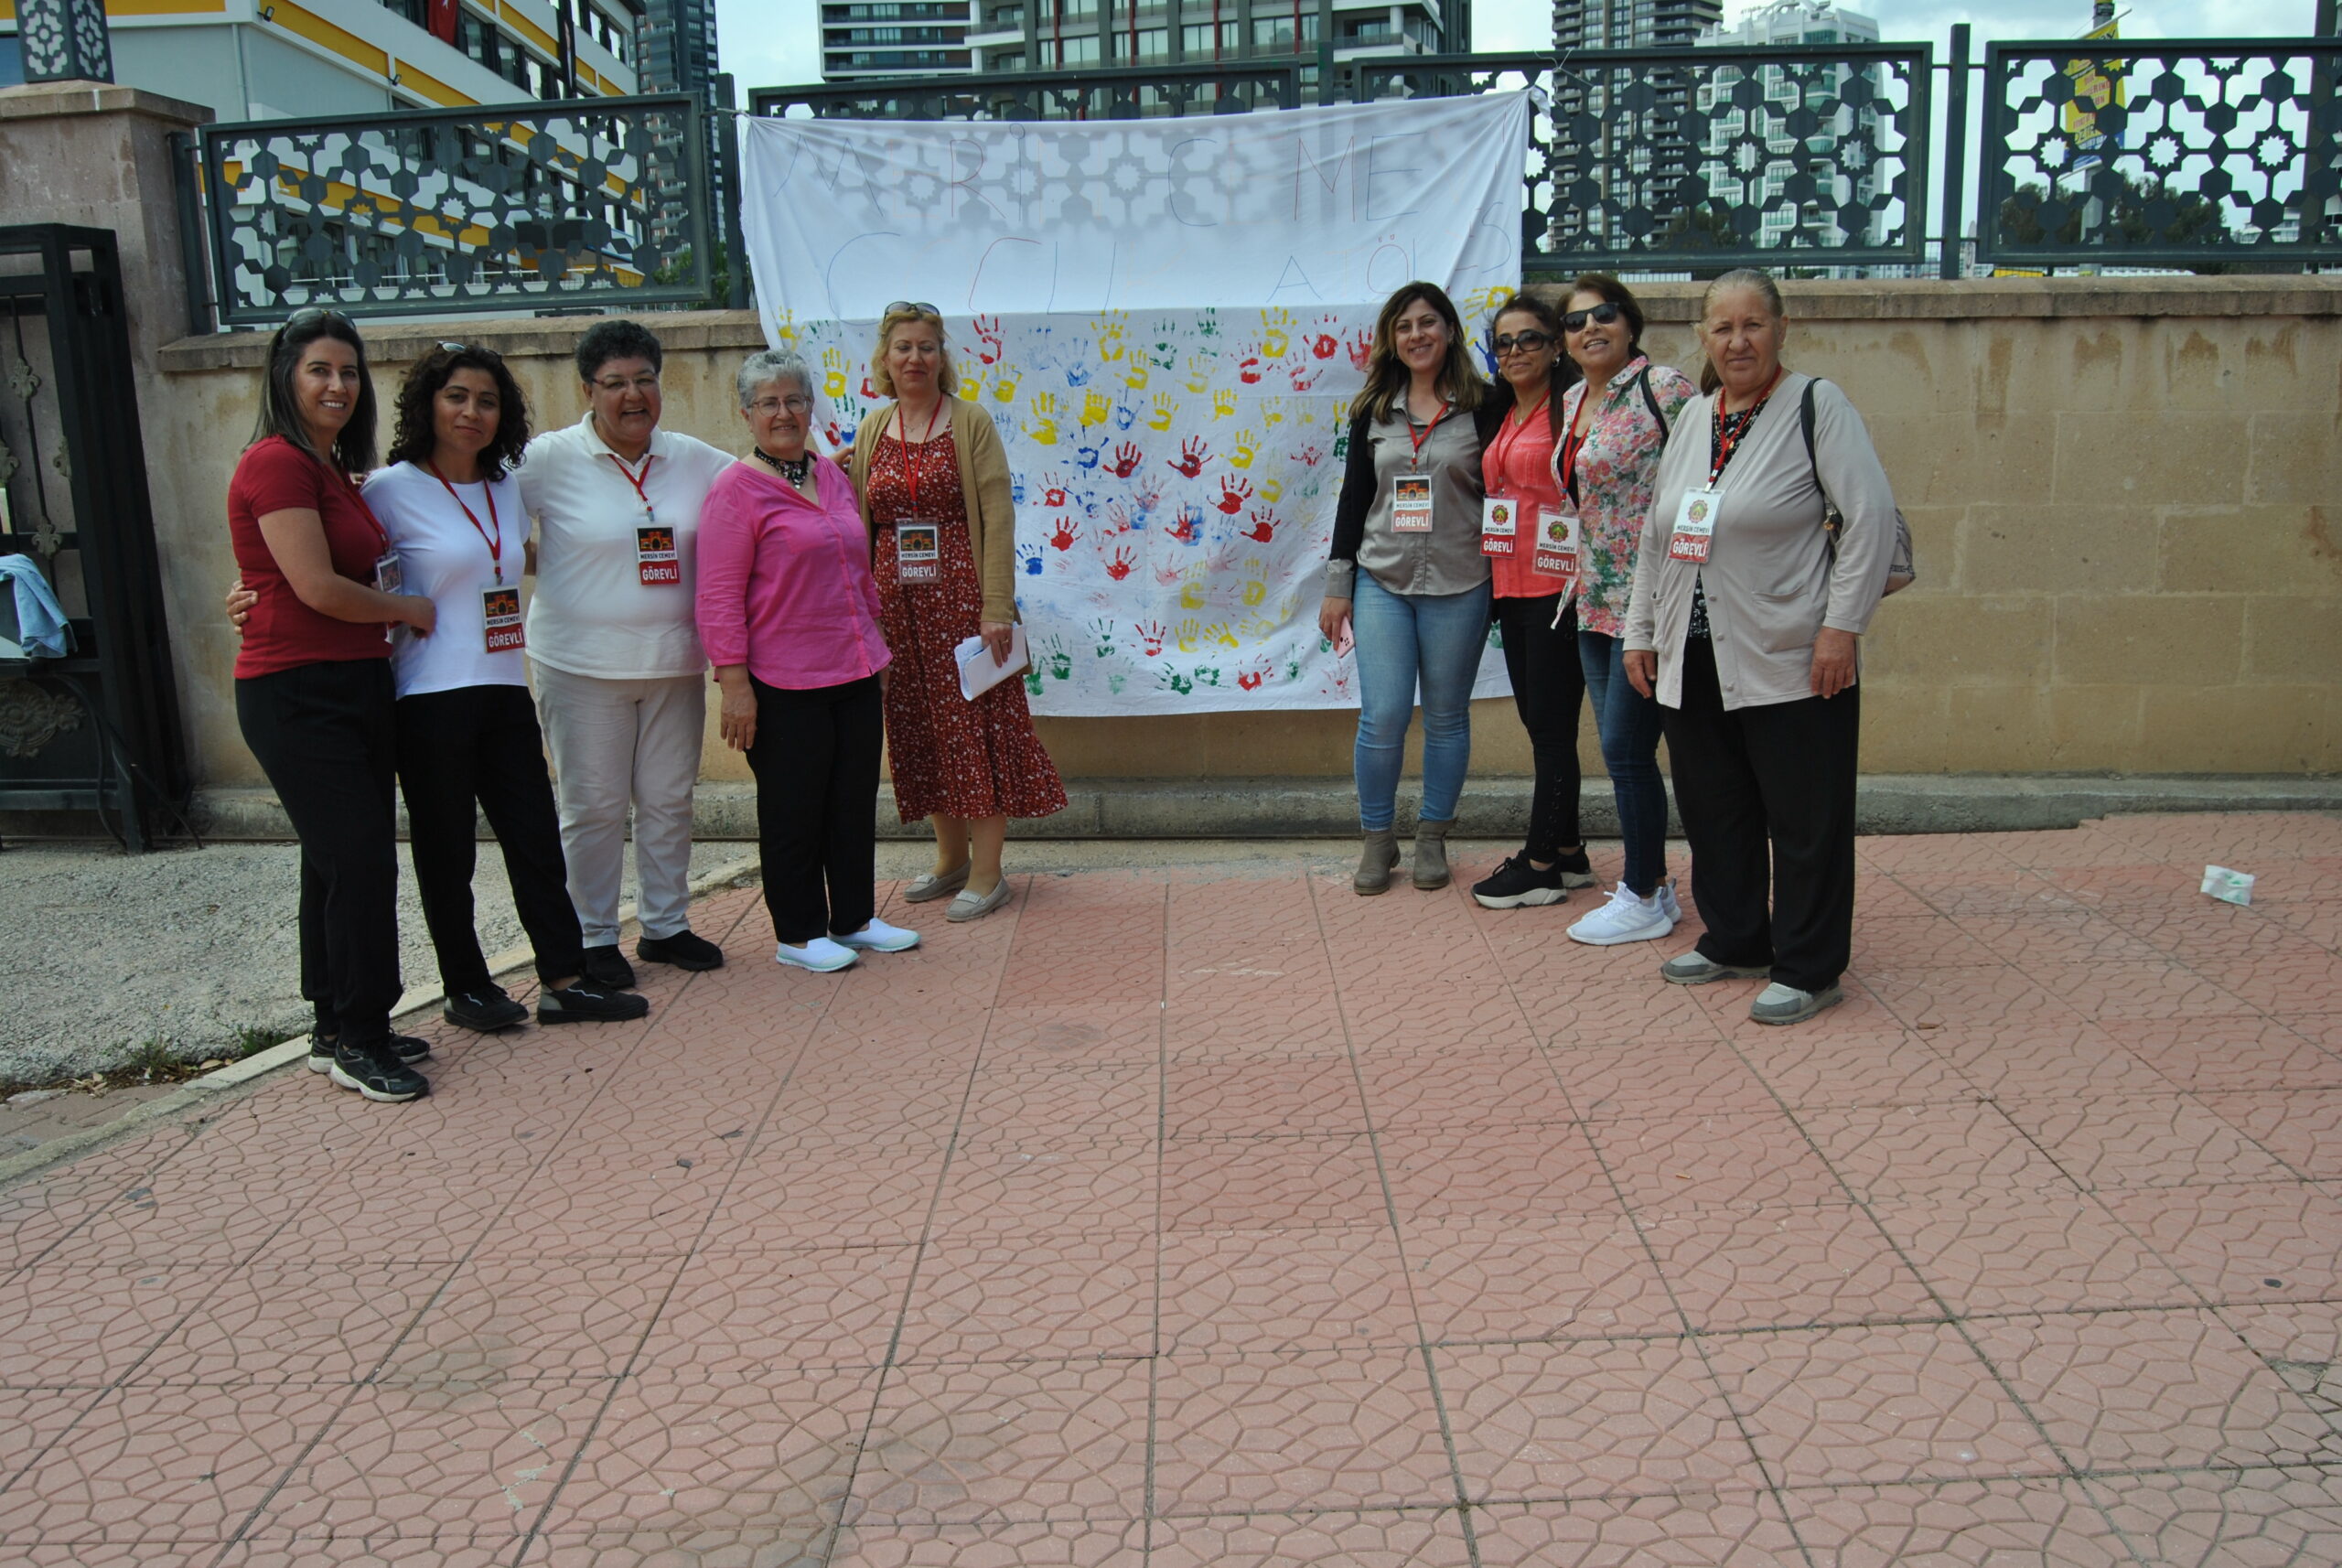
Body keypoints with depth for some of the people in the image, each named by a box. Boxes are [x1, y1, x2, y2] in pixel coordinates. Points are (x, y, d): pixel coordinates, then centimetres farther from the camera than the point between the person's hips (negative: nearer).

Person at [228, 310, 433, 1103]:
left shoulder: (333, 470, 17)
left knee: (340, 860, 13)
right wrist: (409, 608, -5)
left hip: (355, 686, 9)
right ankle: (357, 1041, 3)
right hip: (297, 695, -9)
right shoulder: (276, 462, -12)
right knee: (360, 860, -9)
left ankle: (339, 1030, 23)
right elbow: (317, 586, -18)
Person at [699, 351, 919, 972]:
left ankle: (855, 919, 27)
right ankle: (798, 934, 17)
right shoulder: (736, 490, -8)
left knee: (856, 803, 13)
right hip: (784, 686, -7)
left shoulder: (832, 477, 13)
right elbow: (718, 598, -12)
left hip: (856, 675, 7)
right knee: (794, 812, 4)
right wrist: (734, 684, -17)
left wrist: (876, 649, 22)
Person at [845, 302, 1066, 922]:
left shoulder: (971, 423, -3)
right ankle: (951, 858, 26)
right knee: (920, 729, 11)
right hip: (899, 604, 5)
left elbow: (998, 516, -9)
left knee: (979, 723, -1)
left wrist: (996, 606, -16)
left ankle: (987, 872, 8)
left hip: (962, 595, -5)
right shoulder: (873, 429, 11)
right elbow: (859, 523, 13)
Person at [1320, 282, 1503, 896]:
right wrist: (1338, 585, 5)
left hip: (1458, 587, -1)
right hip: (1382, 583, 2)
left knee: (1446, 717, 7)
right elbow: (1354, 497, 9)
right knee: (1383, 717, -4)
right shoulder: (1374, 410, 8)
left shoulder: (1482, 406, 0)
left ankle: (1432, 838, 22)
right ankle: (1377, 839, 14)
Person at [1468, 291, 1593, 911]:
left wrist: (1582, 575, -19)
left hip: (1556, 585, -8)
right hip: (1510, 586, 8)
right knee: (1538, 722, 13)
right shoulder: (1500, 414, 16)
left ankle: (1541, 866, 5)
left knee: (1551, 726, -2)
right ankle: (1566, 852, 23)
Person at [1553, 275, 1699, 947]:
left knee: (1626, 748, -4)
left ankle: (1644, 899, 10)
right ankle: (1652, 883, 25)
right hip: (1597, 601, 8)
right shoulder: (1572, 401, 13)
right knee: (1619, 748, 13)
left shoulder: (1663, 389, -12)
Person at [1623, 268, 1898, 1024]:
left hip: (1791, 663, -6)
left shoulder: (1817, 405, -4)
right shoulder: (1693, 415, 14)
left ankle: (1808, 969, 14)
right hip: (1693, 662, 6)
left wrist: (1842, 624, -16)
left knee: (1806, 820, 2)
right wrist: (1641, 629, 15)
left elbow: (1871, 517, -10)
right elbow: (1656, 534, 19)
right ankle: (1734, 941, 31)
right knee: (1714, 811, 14)